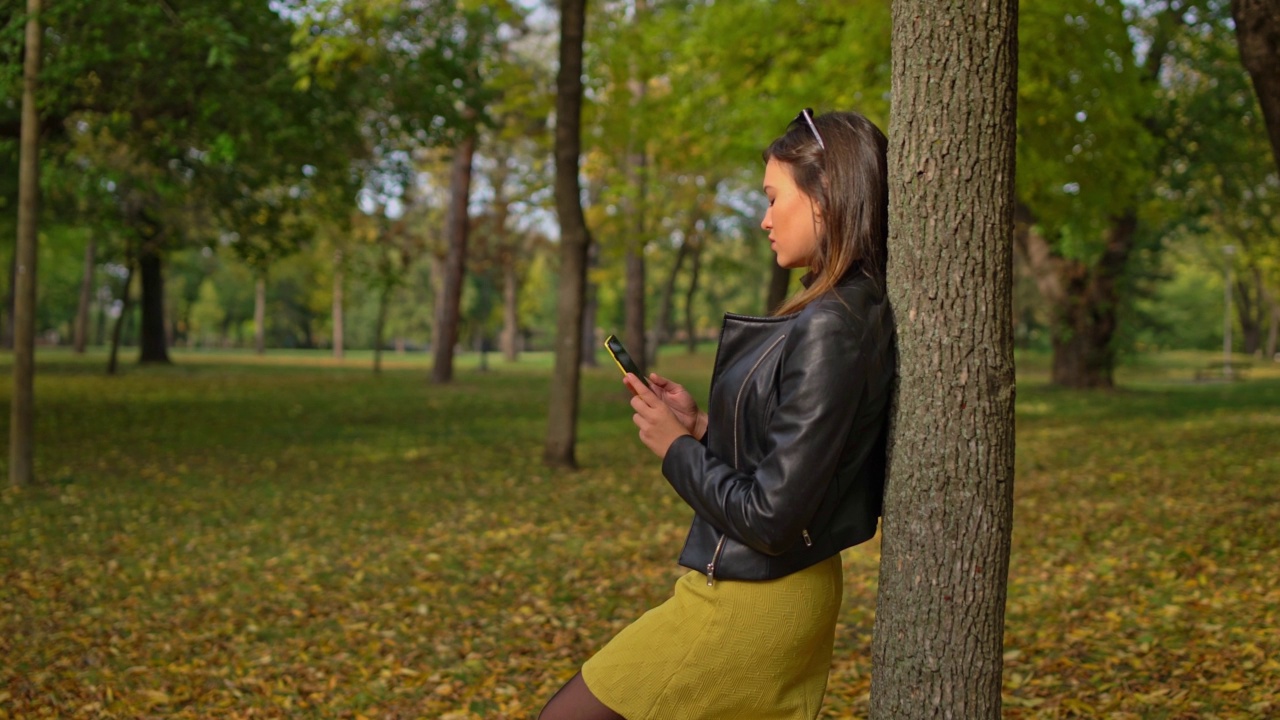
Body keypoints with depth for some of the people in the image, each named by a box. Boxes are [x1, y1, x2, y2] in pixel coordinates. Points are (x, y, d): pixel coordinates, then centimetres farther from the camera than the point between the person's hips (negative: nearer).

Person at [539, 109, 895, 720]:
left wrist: (678, 449, -10)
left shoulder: (828, 331, -23)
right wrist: (701, 425, 3)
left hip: (750, 601, -9)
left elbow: (772, 518, -24)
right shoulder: (857, 313, 6)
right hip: (790, 595, 9)